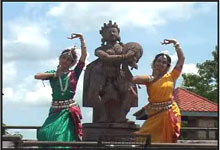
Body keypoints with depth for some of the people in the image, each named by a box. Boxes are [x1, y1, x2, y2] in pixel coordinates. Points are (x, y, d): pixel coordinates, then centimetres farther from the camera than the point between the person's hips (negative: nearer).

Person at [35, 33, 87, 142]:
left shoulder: (74, 73, 6)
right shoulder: (53, 74, 12)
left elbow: (84, 55, -1)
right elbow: (37, 76, -5)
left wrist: (81, 38, -2)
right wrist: (54, 74, -2)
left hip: (70, 110, -2)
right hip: (55, 110, 2)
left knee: (63, 135, -11)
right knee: (46, 133, -12)